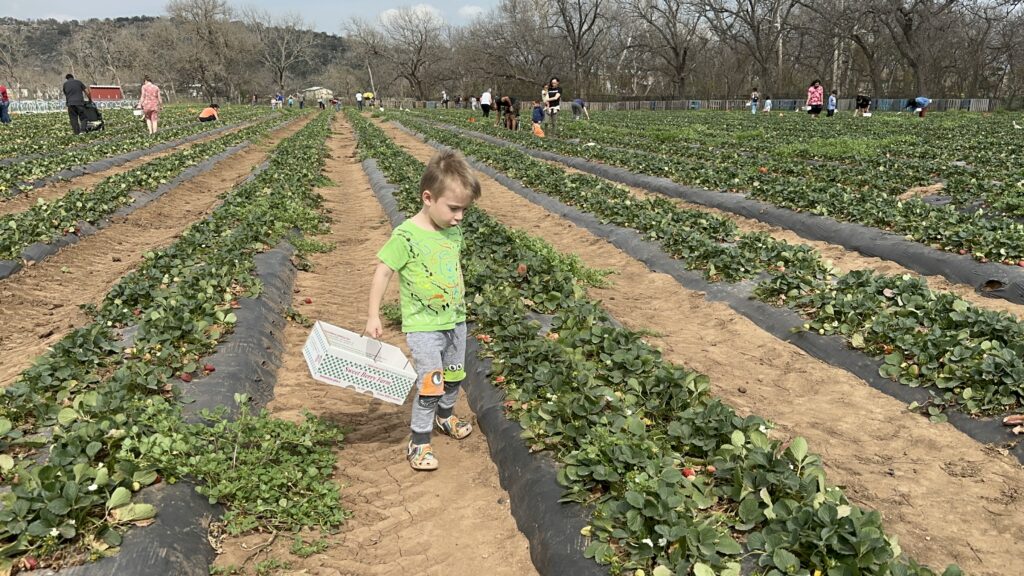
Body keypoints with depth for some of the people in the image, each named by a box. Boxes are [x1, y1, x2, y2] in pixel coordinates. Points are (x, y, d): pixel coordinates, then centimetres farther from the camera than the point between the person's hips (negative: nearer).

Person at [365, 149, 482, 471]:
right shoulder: (406, 236, -21)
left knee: (455, 377, 21)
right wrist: (373, 316, -15)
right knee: (430, 385, -9)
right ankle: (419, 442, 8)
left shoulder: (453, 231, -1)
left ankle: (445, 416, 47)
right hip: (423, 326, -7)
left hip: (455, 320, 7)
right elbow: (383, 272, -16)